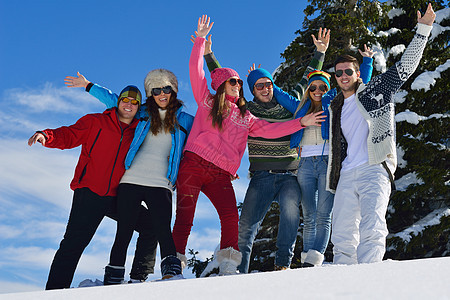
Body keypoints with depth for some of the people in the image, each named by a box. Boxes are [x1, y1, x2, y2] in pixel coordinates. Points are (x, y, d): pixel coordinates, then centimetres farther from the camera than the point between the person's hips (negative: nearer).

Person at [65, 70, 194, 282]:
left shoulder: (186, 121, 15)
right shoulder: (143, 113, 17)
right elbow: (114, 100, 27)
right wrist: (88, 85, 30)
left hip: (160, 184, -1)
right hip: (131, 180, 1)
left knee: (163, 230, -19)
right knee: (124, 232, -2)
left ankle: (173, 274, -27)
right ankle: (112, 281, 4)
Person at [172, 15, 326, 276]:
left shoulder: (245, 117, 22)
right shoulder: (207, 101, 13)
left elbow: (270, 130, 14)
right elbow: (196, 72, 6)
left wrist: (300, 123, 5)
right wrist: (201, 40, 2)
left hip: (221, 174, 3)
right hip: (194, 165, -3)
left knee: (231, 217, -15)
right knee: (184, 218, -7)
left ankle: (228, 269, -12)